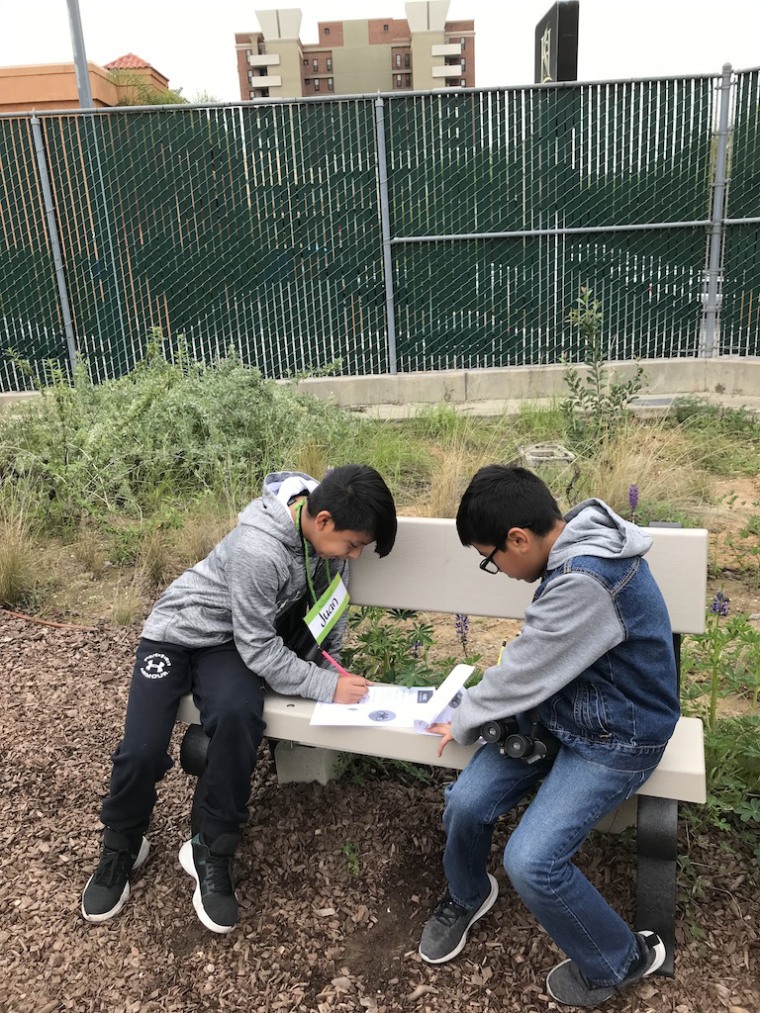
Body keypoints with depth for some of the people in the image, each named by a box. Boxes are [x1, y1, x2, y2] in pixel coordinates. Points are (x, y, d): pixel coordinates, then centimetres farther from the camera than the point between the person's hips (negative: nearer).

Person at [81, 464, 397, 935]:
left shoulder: (325, 527, -15)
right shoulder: (258, 550, -36)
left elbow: (333, 595, 5)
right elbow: (259, 651, -25)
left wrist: (332, 665, 1)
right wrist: (326, 687, -24)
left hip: (230, 642, 4)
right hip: (179, 630, -4)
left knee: (238, 715, -28)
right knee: (142, 749, -18)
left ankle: (212, 853, -9)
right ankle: (121, 848, 15)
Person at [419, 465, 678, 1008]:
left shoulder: (586, 581, -32)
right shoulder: (575, 547, -3)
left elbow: (524, 674, -21)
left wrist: (463, 722, -5)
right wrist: (505, 680, 0)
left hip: (615, 737, -8)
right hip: (561, 709, 8)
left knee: (531, 862, -17)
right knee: (466, 802, -4)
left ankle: (622, 959, 14)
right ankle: (467, 895, 30)